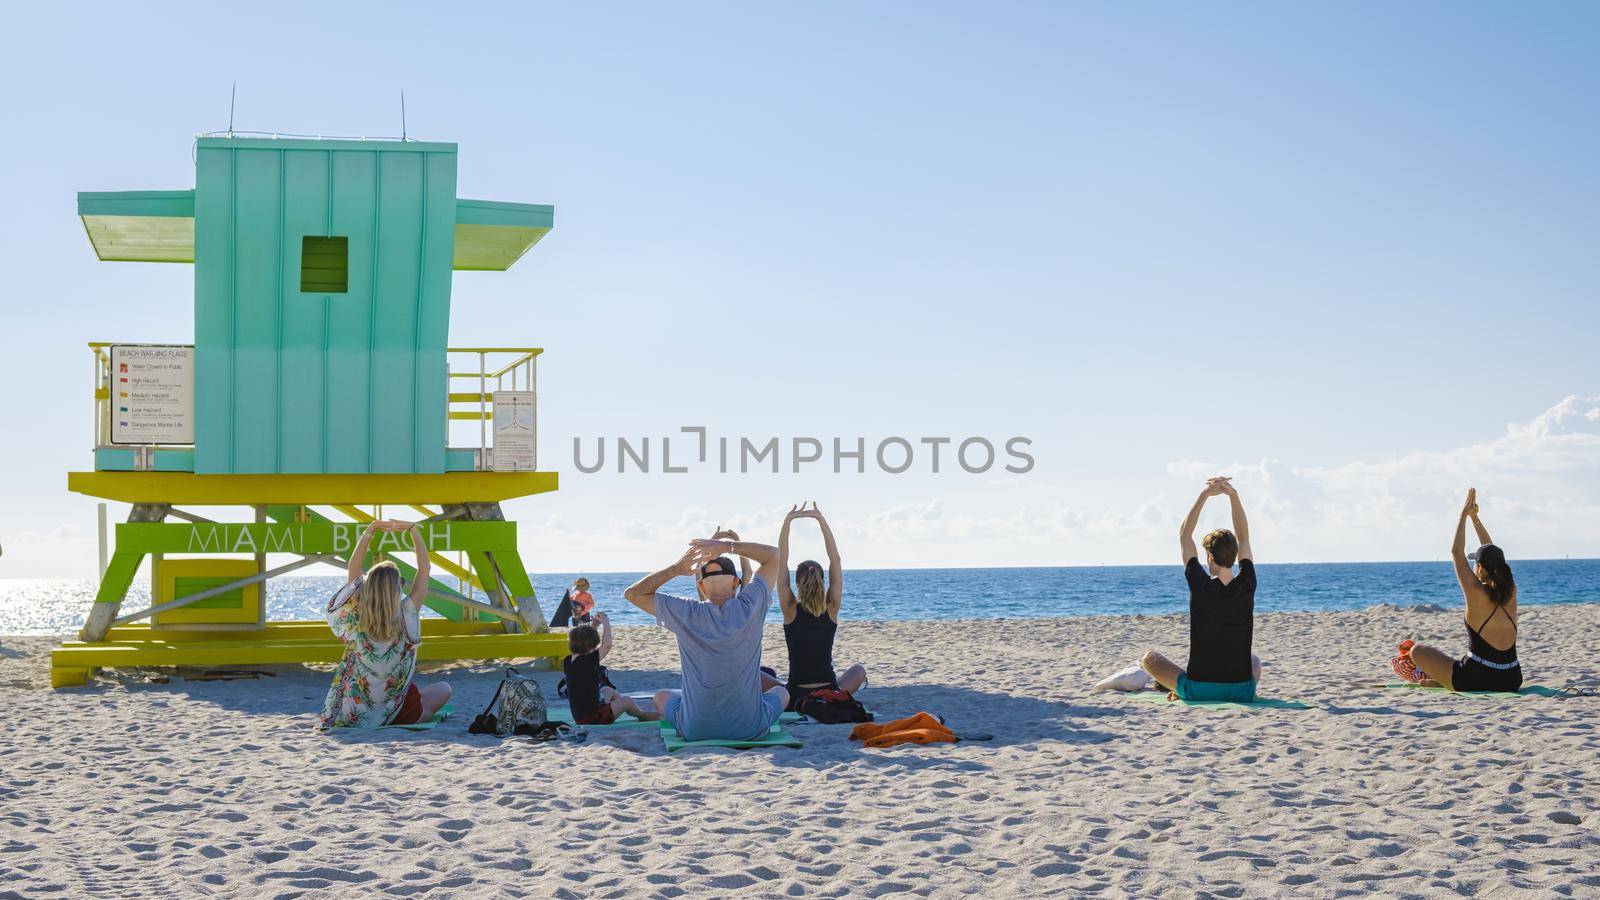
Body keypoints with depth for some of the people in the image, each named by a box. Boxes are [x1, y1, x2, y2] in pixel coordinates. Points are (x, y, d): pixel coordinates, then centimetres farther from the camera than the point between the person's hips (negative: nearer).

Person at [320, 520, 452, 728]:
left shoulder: (355, 616, -13)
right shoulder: (406, 617, -19)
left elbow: (353, 569, -1)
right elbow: (424, 570, -12)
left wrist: (370, 531, -2)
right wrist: (413, 530, -6)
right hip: (397, 713, -4)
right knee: (444, 689, 21)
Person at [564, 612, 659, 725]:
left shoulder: (568, 662, 0)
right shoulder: (587, 662, -25)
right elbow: (607, 645, -23)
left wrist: (594, 625, 14)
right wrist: (606, 623, -9)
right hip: (593, 719, -9)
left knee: (608, 690, 30)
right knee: (626, 701, 9)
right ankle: (642, 715, 40)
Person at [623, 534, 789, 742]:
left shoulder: (688, 614, -13)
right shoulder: (749, 608, -12)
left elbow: (633, 593, 0)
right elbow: (773, 554, 2)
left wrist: (677, 568, -6)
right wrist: (728, 546, -7)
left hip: (696, 730, 1)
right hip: (750, 728, 0)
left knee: (661, 696, 32)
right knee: (781, 693, 32)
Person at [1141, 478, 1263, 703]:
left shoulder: (1201, 587, -14)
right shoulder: (1247, 586, -7)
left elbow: (1184, 535, -2)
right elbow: (1243, 537, 7)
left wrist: (1205, 495, -2)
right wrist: (1233, 495, 2)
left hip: (1199, 690, -3)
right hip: (1242, 692, 3)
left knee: (1149, 658, 20)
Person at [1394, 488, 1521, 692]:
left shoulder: (1478, 596, -16)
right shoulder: (1510, 593, 1)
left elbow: (1456, 551, -8)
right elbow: (1492, 554, 15)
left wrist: (1464, 513, -1)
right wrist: (1474, 517, 20)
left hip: (1477, 680, -7)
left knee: (1417, 651, 14)